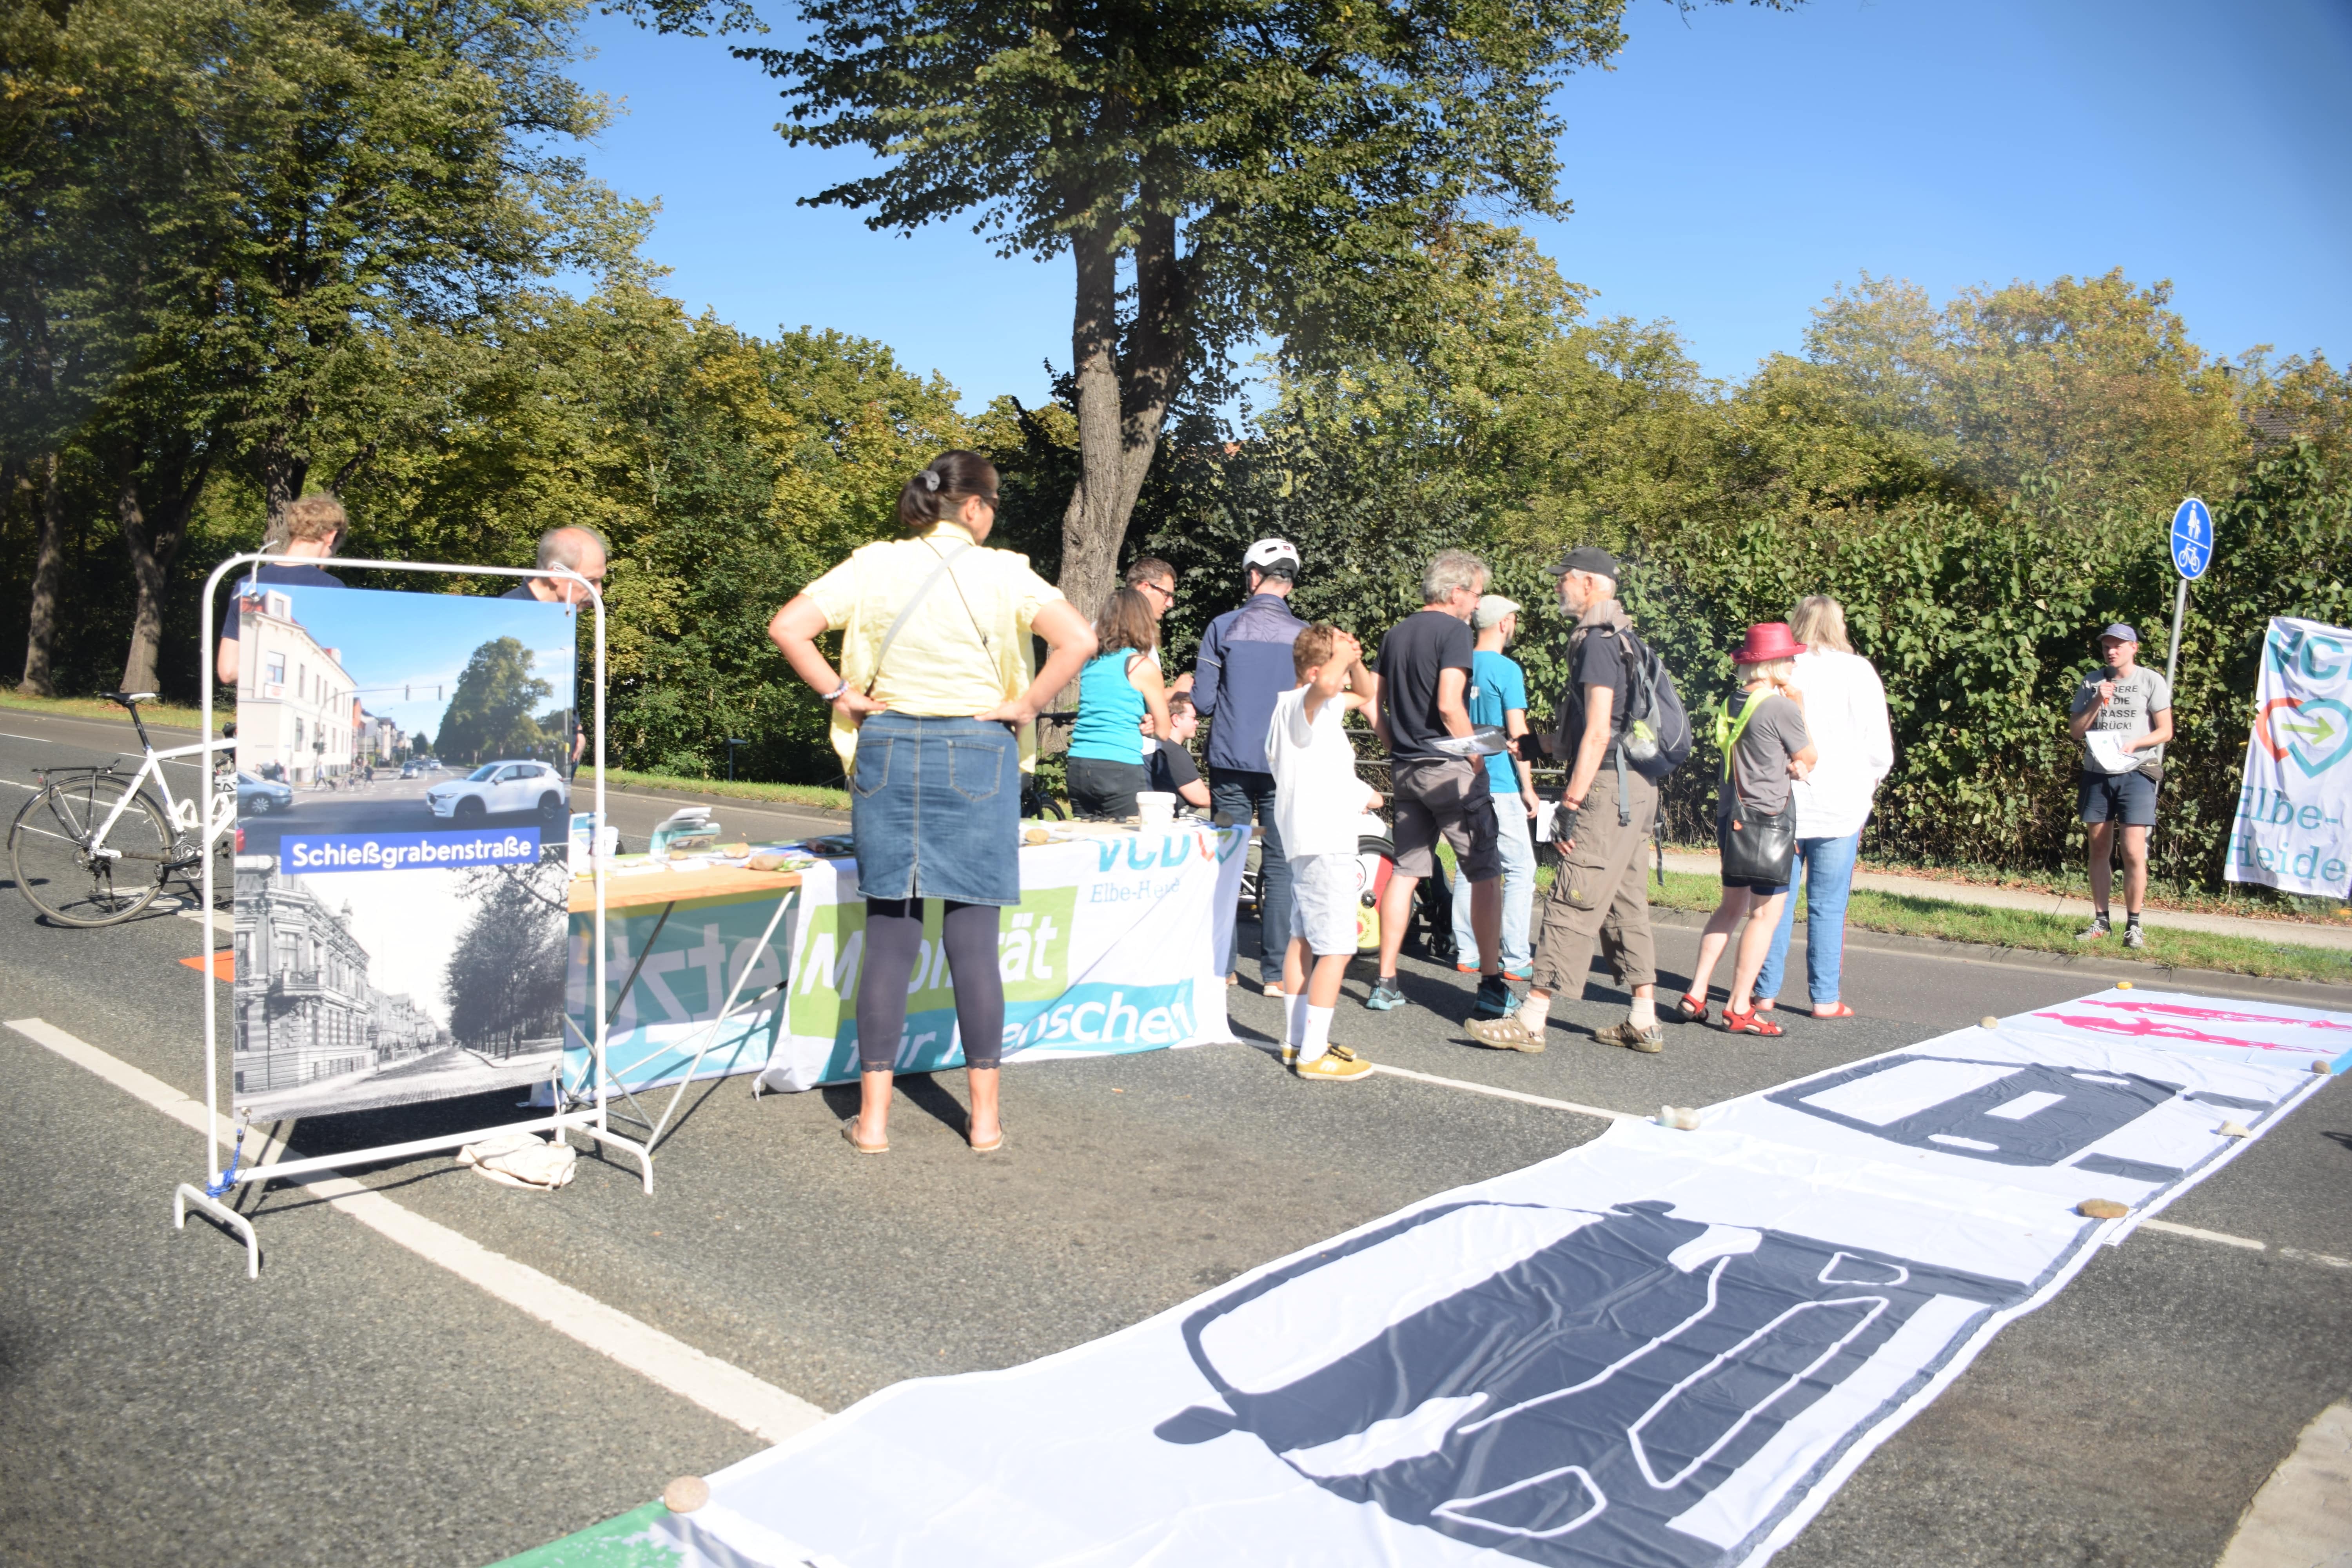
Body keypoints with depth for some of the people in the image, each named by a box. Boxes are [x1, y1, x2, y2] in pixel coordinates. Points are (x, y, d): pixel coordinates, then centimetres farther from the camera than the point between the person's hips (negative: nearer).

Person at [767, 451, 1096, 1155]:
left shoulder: (874, 566, 3)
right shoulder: (1001, 574, -4)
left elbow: (788, 627, -3)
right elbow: (1078, 638, -16)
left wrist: (841, 693, 2)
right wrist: (1025, 705, -6)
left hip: (887, 752, 2)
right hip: (975, 756, -2)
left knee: (889, 936, 8)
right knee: (973, 937, 5)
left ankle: (873, 1117, 13)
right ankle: (985, 1117, 13)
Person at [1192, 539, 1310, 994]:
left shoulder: (1223, 627, -3)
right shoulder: (1305, 635, -1)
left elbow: (1202, 702, -5)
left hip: (1231, 761, 0)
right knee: (1280, 865, 4)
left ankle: (1223, 965, 13)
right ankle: (1276, 971, 5)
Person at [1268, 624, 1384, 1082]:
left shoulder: (1322, 705, 16)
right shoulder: (1301, 704, -16)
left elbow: (1365, 693, 29)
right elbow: (1325, 686, -40)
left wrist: (1354, 660, 9)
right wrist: (1343, 654, -21)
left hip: (1312, 839, 11)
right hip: (1323, 842, -11)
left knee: (1304, 939, 16)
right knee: (1337, 949, -10)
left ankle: (1296, 1040, 25)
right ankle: (1313, 1055, -8)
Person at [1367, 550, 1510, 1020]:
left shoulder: (1395, 634, 14)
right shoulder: (1454, 631, -10)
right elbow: (1449, 705, -19)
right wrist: (1479, 759, -10)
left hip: (1405, 768, 8)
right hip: (1448, 768, -8)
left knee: (1405, 871, 11)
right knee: (1485, 872, 0)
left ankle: (1385, 982, 11)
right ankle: (1492, 986, -1)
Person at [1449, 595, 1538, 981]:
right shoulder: (1507, 669, -10)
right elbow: (1517, 734, -12)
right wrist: (1529, 788, -7)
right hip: (1501, 785, -7)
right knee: (1520, 869, -1)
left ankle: (1467, 952, 14)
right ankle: (1516, 959, -2)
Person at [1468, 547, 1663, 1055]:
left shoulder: (1598, 640, -12)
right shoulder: (1623, 636, 18)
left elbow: (1598, 733, -19)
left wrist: (1571, 804, -20)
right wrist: (1552, 740, 23)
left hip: (1609, 787, -10)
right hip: (1634, 787, 10)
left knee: (1572, 901, -10)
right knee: (1624, 903, 13)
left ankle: (1531, 1021, -9)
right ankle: (1643, 1023, 18)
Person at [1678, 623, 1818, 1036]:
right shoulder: (1782, 707, -14)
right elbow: (1810, 758, 0)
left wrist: (1790, 765, -1)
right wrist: (1799, 709, 6)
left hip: (1732, 817, 8)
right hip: (1768, 819, -8)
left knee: (1732, 907, 17)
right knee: (1767, 912, -1)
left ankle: (1695, 995, 15)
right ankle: (1739, 1009, 0)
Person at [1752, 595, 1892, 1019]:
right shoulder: (1857, 672, -4)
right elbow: (1879, 747, -3)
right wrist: (1866, 786, 15)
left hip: (1778, 806, 1)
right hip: (1840, 808, -1)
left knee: (1777, 902, 9)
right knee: (1828, 906, 5)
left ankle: (1765, 993, 13)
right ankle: (1825, 998, 9)